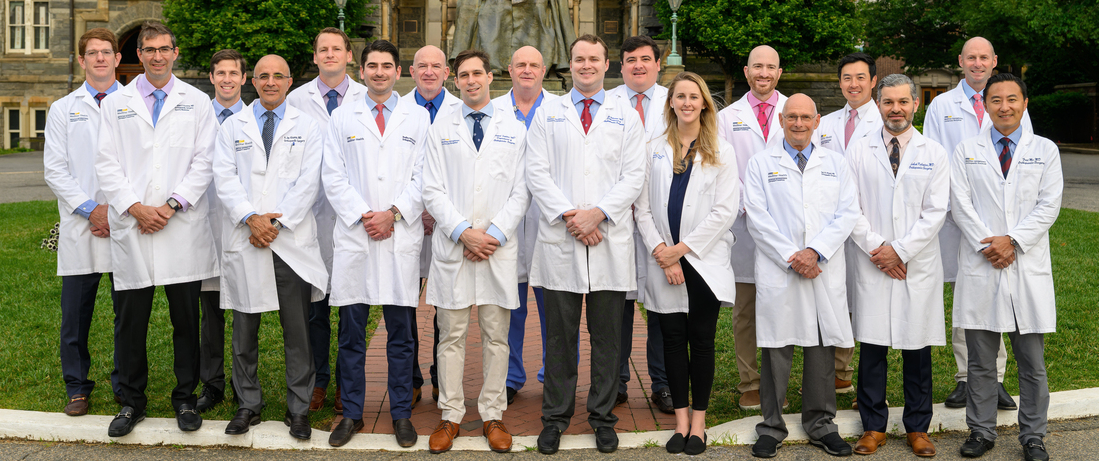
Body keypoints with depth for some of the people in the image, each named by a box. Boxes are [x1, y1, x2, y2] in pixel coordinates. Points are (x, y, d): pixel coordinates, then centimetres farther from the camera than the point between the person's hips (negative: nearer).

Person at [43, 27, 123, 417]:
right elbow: (55, 169, 5)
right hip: (80, 226, 1)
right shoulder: (63, 109, 12)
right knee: (76, 312, 3)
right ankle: (77, 387, 16)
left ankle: (126, 385, 16)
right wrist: (90, 209, -7)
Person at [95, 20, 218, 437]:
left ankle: (185, 399, 18)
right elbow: (106, 164, 5)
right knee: (130, 321, 4)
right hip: (131, 230, 1)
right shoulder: (116, 103, 11)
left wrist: (171, 205, -9)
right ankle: (132, 401, 19)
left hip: (183, 228, -1)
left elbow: (203, 163, 2)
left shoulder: (197, 102, 9)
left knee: (186, 319, 5)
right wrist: (135, 208, -8)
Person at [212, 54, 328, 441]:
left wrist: (277, 223, -11)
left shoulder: (306, 127, 8)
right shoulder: (233, 126, 12)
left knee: (297, 331, 1)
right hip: (244, 239, 1)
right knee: (244, 330, 7)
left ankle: (299, 408, 12)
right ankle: (248, 404, 20)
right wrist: (250, 217, -13)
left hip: (292, 240, -1)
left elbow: (308, 182, -1)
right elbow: (225, 177, 1)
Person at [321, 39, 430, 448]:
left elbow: (423, 176, 3)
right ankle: (351, 414, 15)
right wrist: (362, 215, -7)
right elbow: (333, 176, 5)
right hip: (354, 236, 1)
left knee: (401, 333, 4)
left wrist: (394, 214, -9)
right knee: (351, 333, 4)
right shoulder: (342, 117, 10)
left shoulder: (418, 117, 9)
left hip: (401, 237, 0)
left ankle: (401, 414, 15)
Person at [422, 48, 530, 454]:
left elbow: (521, 192, 4)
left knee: (496, 336, 4)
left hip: (499, 245, 0)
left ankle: (493, 416, 14)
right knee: (451, 336, 4)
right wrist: (463, 232, -10)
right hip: (451, 245, 0)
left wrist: (493, 233, -9)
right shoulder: (440, 129, 9)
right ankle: (451, 416, 13)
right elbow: (432, 191, 2)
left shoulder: (514, 129, 9)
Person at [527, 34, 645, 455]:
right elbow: (537, 172, 2)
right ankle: (555, 417, 16)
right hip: (559, 240, 0)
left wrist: (598, 213, -12)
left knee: (607, 336, 6)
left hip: (611, 240, 0)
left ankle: (603, 417, 18)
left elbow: (633, 176, 2)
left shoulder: (627, 117, 10)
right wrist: (568, 215, -11)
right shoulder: (548, 115, 10)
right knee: (560, 335, 5)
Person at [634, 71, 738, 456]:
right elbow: (643, 207, 5)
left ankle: (699, 421, 13)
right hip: (664, 262, 2)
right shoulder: (655, 149, 10)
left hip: (703, 261, -2)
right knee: (673, 340, 5)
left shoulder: (721, 152, 4)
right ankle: (680, 421, 14)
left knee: (701, 340, 2)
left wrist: (681, 249, -10)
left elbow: (725, 211, -5)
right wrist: (661, 252, -9)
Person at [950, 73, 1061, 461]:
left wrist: (1012, 240, -12)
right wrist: (989, 247, -11)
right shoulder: (966, 151, 7)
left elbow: (1049, 207, 0)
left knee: (1032, 363, 6)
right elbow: (961, 206, 0)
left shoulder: (1045, 150, 8)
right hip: (981, 268, 0)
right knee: (981, 362, 6)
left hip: (1029, 269, 0)